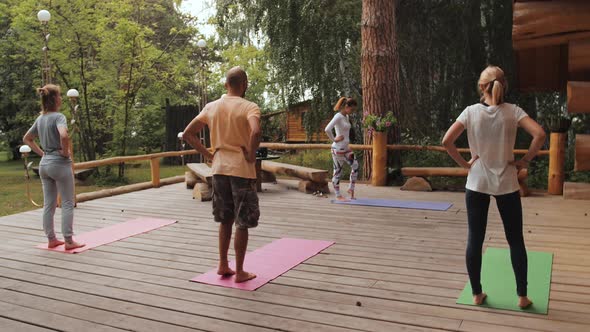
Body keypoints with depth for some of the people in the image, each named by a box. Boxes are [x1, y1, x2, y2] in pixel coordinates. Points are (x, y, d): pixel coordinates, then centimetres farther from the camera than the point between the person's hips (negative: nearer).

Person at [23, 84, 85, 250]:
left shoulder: (40, 119, 10)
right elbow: (63, 135, -33)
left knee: (48, 204, 12)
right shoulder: (58, 116, -14)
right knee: (67, 204, 1)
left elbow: (26, 139, 21)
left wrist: (41, 152, 15)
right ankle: (68, 241, 4)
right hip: (60, 164, -8)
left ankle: (51, 239, 19)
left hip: (44, 164, 8)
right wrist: (65, 152, -17)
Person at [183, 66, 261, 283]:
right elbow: (255, 132, -30)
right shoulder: (249, 107, -10)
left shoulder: (211, 107, 6)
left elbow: (188, 134, 7)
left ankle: (223, 265, 26)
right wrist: (251, 156, -15)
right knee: (243, 223, 5)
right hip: (242, 169, -5)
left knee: (225, 219, 19)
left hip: (219, 168, 5)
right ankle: (240, 272, 12)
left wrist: (208, 155, 8)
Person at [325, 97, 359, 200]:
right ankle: (338, 195, 13)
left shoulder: (346, 117, 10)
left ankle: (351, 189, 15)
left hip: (346, 148, 8)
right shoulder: (338, 116, -16)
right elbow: (327, 129, -30)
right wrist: (334, 139, -17)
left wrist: (347, 142, 15)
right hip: (338, 149, -8)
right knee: (338, 171, 3)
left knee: (355, 166, 1)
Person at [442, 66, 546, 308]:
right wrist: (524, 161, -6)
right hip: (506, 183, 0)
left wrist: (464, 163, 0)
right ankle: (522, 296, 18)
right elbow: (540, 135, -18)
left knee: (475, 239, 9)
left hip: (477, 184, 0)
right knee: (515, 240, 12)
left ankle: (477, 293, 17)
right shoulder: (513, 111, -6)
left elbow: (446, 141, -11)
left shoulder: (470, 112, -5)